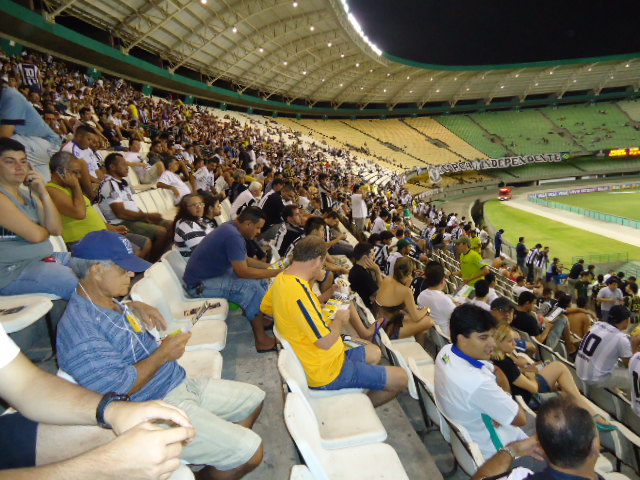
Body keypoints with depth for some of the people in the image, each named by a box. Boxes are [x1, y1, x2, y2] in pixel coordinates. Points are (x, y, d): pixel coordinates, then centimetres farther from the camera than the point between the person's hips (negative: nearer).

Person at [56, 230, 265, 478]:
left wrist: (136, 307, 13)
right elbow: (119, 389, -27)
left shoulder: (108, 302, 7)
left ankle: (217, 459, 29)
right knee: (250, 452, -17)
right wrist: (164, 353, -18)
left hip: (181, 385, 10)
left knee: (254, 398, 17)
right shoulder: (80, 328, -23)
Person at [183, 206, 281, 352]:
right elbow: (243, 272, -28)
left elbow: (244, 259, 13)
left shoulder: (232, 227, 3)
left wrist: (269, 266, 5)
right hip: (200, 284, -10)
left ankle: (261, 319, 12)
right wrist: (274, 273, -20)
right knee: (251, 288, -25)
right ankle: (261, 340, -16)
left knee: (258, 275, 6)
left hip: (212, 273, 10)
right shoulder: (233, 236, -28)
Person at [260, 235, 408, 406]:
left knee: (374, 353, 27)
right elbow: (326, 341, -32)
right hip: (327, 373, -10)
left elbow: (266, 308, 17)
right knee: (401, 379, -1)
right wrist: (339, 319, -10)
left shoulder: (282, 278, -1)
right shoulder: (298, 291, -31)